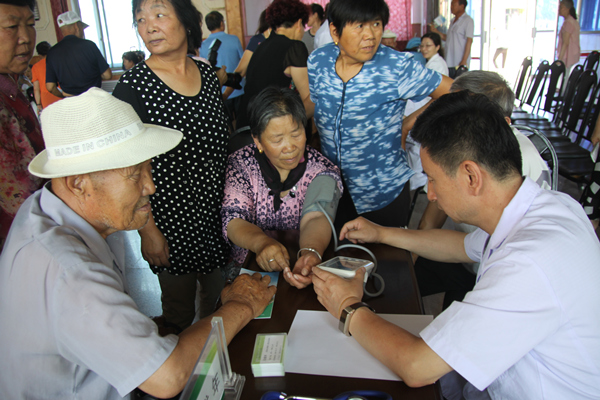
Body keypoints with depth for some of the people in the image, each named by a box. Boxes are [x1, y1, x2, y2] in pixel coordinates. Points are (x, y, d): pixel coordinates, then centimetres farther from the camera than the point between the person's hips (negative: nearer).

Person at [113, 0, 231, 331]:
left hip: (217, 210, 6)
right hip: (171, 220, -5)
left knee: (220, 296, 22)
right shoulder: (132, 87, -13)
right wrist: (147, 230, -15)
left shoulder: (208, 74, 4)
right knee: (180, 309, 11)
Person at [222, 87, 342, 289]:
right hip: (251, 269, 0)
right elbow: (232, 220, -12)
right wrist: (261, 242, -33)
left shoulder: (322, 171, -4)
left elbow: (316, 218, -19)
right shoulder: (240, 164, -3)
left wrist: (311, 252, -42)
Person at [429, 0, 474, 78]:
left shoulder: (468, 20, -7)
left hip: (460, 63, -8)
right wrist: (436, 31, 7)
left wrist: (464, 61, -20)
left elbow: (469, 41, -13)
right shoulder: (453, 21, 19)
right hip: (450, 62, 8)